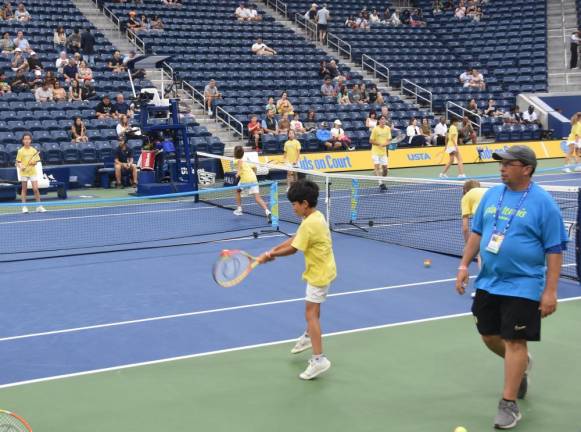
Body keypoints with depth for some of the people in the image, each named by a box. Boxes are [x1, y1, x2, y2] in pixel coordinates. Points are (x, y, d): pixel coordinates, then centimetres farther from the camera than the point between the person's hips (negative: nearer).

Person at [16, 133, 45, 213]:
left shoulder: (34, 150, 2)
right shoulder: (20, 151, -3)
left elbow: (36, 161, 7)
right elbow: (18, 162, -3)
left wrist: (34, 163, -13)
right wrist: (20, 166, -22)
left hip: (33, 172, 1)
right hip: (24, 172, -1)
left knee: (36, 189, -5)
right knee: (24, 189, 6)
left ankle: (39, 206, 3)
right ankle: (24, 207, 12)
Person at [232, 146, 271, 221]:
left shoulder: (237, 161, 8)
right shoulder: (246, 162, 28)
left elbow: (240, 161, -15)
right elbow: (254, 167, 33)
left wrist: (238, 172, -19)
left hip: (245, 179, -5)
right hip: (254, 179, 5)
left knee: (238, 191, 27)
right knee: (257, 198, -6)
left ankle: (239, 209, 27)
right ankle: (267, 212, -27)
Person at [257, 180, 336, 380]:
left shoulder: (309, 224, -26)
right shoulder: (317, 216, 4)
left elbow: (293, 249, -20)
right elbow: (295, 238, 6)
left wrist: (270, 255, -8)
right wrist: (275, 249, -3)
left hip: (319, 272, -10)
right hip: (322, 268, 10)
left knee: (311, 313, -10)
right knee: (313, 307, 29)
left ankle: (319, 359, -13)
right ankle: (309, 336, 51)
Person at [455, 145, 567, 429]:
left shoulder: (543, 203, -12)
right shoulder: (491, 195, 5)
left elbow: (555, 250, -11)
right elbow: (477, 232, 14)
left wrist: (550, 291, -16)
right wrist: (464, 265, 7)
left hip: (522, 286, -6)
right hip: (488, 283, 6)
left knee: (514, 342, -3)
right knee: (488, 335, 16)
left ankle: (509, 405, 7)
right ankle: (520, 364, 45)